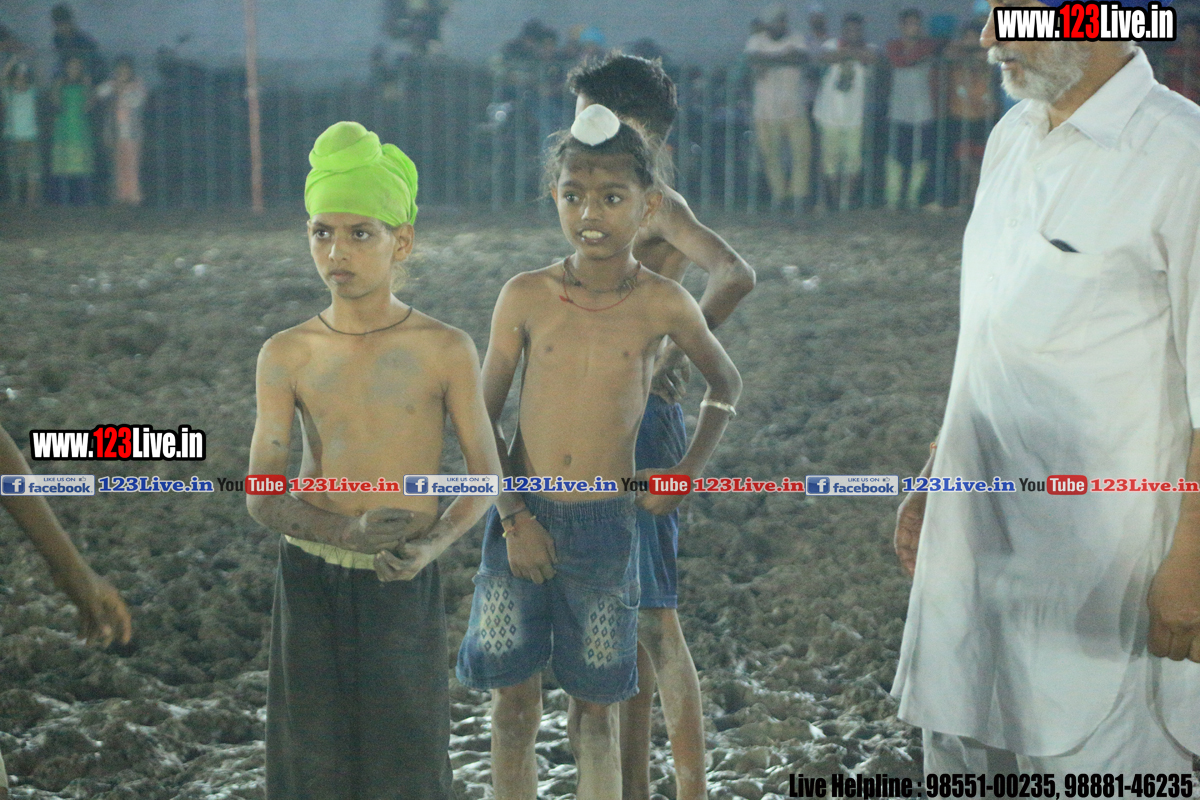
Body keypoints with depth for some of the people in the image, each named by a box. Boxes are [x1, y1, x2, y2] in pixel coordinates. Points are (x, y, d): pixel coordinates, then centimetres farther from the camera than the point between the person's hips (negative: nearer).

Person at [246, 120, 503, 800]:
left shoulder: (446, 351, -7)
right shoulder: (287, 356, -3)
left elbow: (486, 476, -1)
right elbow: (262, 495, -3)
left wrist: (432, 546, -20)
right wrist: (349, 530, -21)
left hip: (405, 588, -1)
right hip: (310, 582, 2)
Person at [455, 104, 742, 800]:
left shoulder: (662, 304, -4)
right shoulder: (527, 296, -3)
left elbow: (726, 385, 13)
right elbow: (483, 417, 2)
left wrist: (687, 475, 4)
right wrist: (513, 516, -6)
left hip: (608, 527, -1)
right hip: (524, 520, 1)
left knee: (596, 709, 8)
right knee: (513, 706, 6)